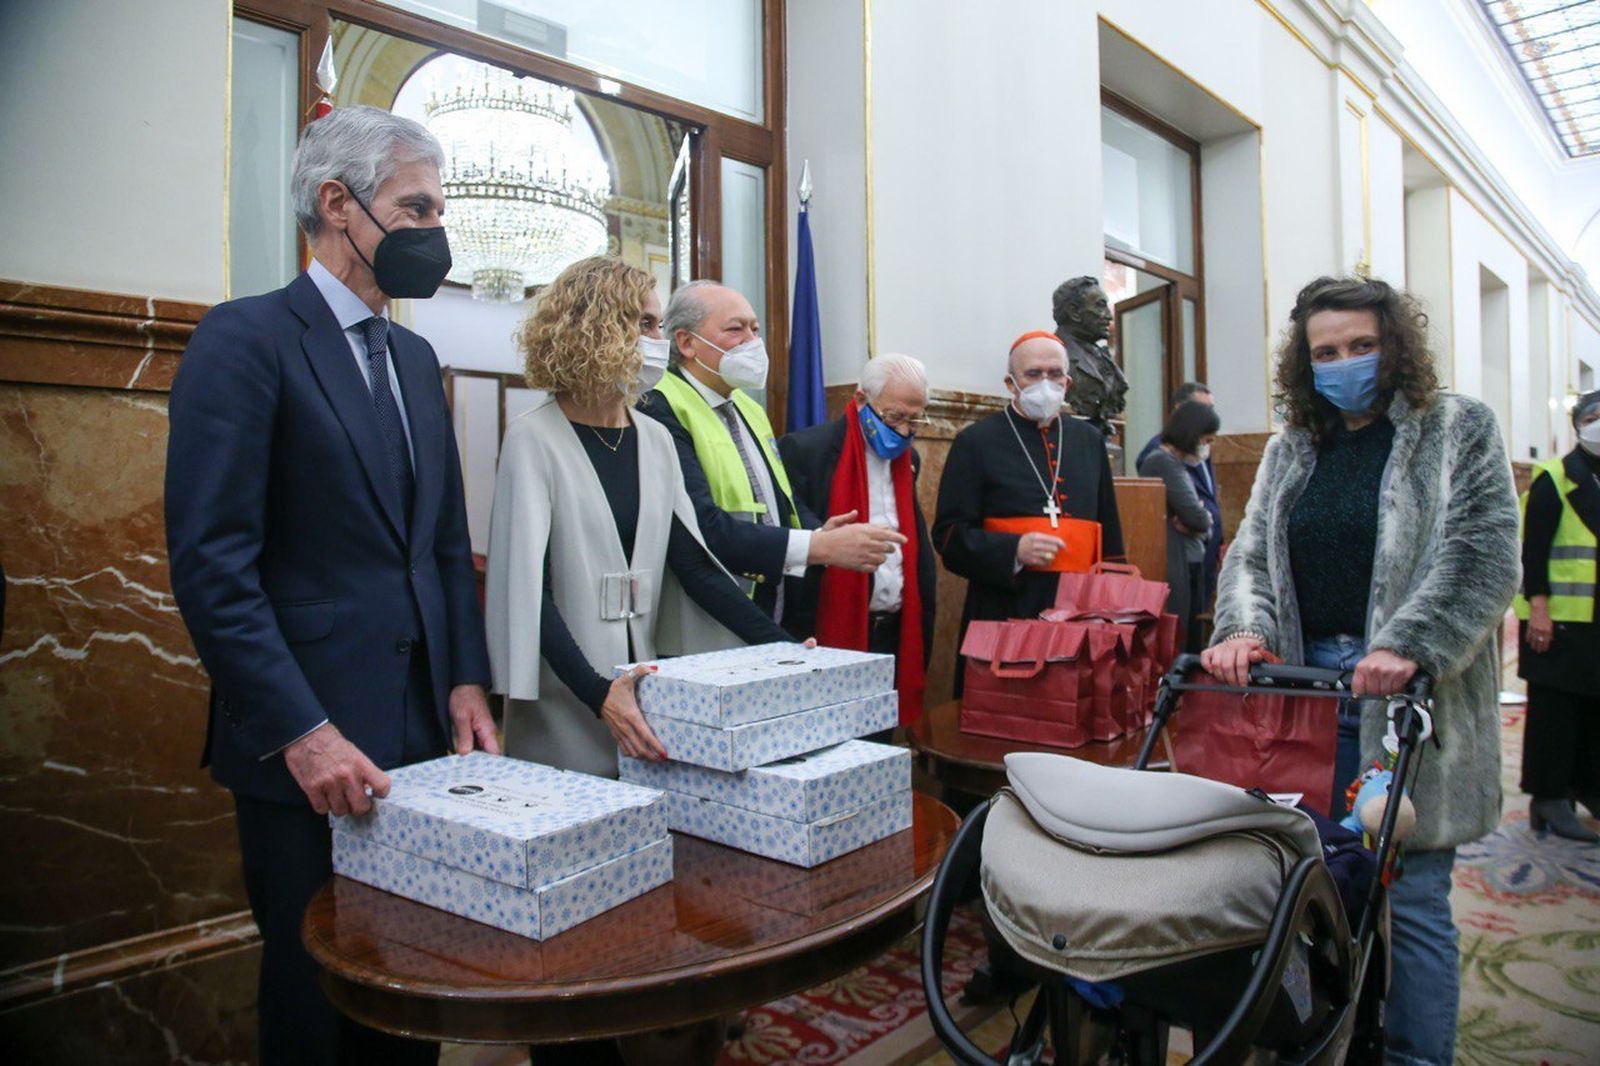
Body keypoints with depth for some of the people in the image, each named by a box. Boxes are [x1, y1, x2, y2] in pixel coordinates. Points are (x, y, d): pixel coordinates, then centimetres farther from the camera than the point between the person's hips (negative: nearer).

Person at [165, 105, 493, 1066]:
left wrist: (467, 680, 5)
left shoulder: (414, 356, 14)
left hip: (422, 732, 6)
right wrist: (301, 732, -18)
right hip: (307, 745, -6)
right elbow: (211, 562, -15)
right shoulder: (246, 338, -8)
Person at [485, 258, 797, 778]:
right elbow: (527, 586, -14)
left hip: (647, 697, 5)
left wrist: (781, 644, -5)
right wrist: (598, 694, -25)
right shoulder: (534, 438, -9)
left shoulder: (655, 438, 7)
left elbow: (692, 560, 4)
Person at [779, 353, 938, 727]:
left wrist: (920, 628, 15)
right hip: (831, 636, -6)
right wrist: (799, 638, -15)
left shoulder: (907, 458, 13)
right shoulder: (806, 450, -10)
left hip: (894, 634, 7)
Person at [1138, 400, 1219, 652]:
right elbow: (1196, 516, -17)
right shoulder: (1163, 462, -11)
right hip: (1173, 574, -9)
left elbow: (1205, 526, 16)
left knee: (1191, 650, 9)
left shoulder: (1180, 465, 18)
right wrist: (1203, 521, 5)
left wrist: (1196, 526, -6)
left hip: (1189, 572, 9)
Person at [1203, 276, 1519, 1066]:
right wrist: (1243, 628, -9)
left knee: (1410, 896, 0)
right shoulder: (1290, 448, 16)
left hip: (1410, 699, -3)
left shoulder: (1460, 430, 4)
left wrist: (1408, 647, -20)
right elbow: (1251, 553, 11)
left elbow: (1485, 559, -7)